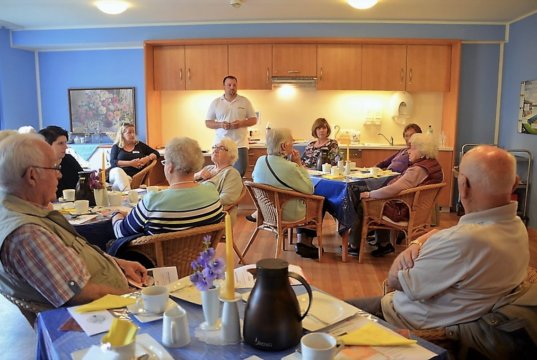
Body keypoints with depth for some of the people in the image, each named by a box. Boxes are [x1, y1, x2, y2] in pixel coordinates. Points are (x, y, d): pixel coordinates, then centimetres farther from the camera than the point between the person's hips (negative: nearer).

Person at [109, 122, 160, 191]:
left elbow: (156, 153, 20)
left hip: (133, 176, 1)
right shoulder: (116, 147, 16)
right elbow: (112, 162, 0)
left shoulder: (140, 145, 21)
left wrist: (147, 158, -2)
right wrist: (130, 163, -12)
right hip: (117, 173, 0)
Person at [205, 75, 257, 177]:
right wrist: (220, 124, -12)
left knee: (240, 172, -7)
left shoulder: (245, 101, 6)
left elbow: (254, 120, 8)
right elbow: (208, 123, 8)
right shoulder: (215, 102, 7)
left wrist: (241, 123, -12)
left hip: (240, 144, 0)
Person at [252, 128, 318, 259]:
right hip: (288, 215, -7)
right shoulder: (290, 168, -30)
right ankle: (305, 243, 22)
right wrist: (299, 164, -14)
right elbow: (309, 189, -18)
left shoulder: (260, 161, -9)